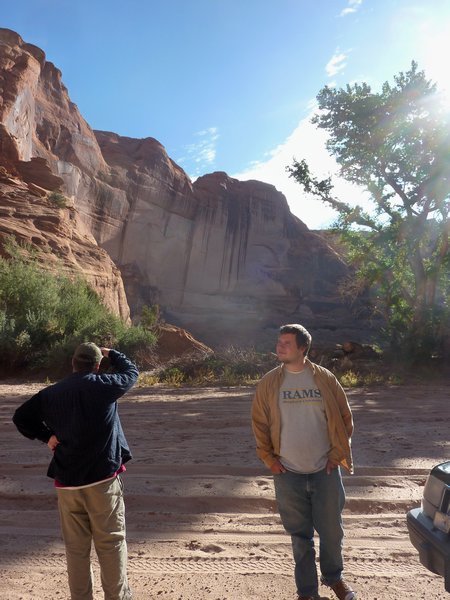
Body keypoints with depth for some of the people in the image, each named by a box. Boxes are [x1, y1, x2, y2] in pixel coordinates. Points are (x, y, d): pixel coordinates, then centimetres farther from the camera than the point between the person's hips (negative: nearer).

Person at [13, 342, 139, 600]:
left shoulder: (50, 393, 3)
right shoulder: (102, 385, -9)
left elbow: (21, 417, 10)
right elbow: (131, 371, 7)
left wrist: (47, 435, 11)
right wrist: (111, 353, 22)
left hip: (67, 482, 4)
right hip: (103, 478, -3)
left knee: (76, 548, 15)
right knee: (111, 543, 9)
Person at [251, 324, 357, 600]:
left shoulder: (325, 379, -5)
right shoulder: (269, 383, -5)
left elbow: (345, 417, 3)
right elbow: (259, 422, 2)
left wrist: (336, 454, 0)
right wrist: (270, 460, -1)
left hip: (325, 470, 0)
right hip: (288, 474, 0)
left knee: (332, 530, 14)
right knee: (300, 535, 12)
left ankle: (334, 577, 42)